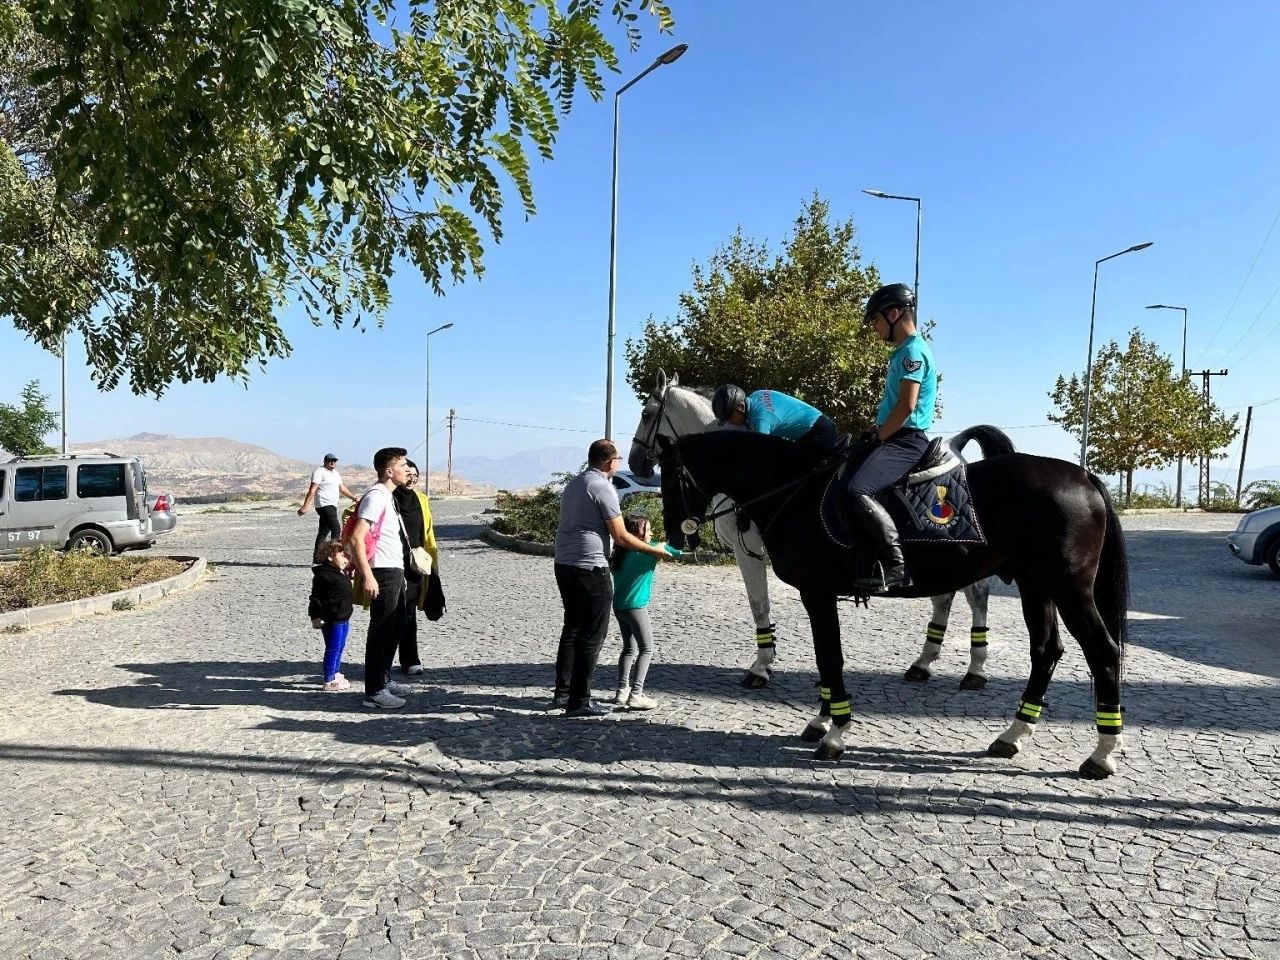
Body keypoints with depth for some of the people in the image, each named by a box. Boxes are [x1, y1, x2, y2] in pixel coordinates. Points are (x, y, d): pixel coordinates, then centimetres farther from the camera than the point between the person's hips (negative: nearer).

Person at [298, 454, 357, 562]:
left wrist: (354, 498, 26)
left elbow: (342, 489, 29)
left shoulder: (336, 473, 20)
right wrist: (305, 506, -21)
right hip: (324, 505, -9)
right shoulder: (320, 471, -7)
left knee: (323, 533, 10)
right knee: (336, 530, -16)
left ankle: (317, 558, 14)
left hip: (332, 506, 9)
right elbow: (312, 490, -15)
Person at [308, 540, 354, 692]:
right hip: (332, 620, -10)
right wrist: (315, 617, -21)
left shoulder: (342, 573, 14)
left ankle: (336, 673, 34)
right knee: (333, 649, -4)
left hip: (343, 618, 10)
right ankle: (330, 681, 3)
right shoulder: (323, 574, -15)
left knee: (340, 647, 20)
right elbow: (316, 597, -17)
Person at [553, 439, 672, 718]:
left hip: (564, 564, 9)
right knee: (592, 634, 0)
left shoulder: (573, 484, 14)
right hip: (590, 569, -9)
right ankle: (579, 701, 4)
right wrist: (655, 550, -1)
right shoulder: (603, 488, -12)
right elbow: (621, 537, -13)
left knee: (572, 628, 18)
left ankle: (562, 692, 23)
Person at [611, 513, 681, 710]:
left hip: (619, 606, 7)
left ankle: (622, 690, 18)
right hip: (636, 606, -7)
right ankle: (636, 695, -9)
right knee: (646, 649, -1)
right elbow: (676, 550, -6)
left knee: (629, 648, 18)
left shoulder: (619, 553, 7)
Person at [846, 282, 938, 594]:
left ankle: (895, 565, -27)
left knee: (857, 490, -30)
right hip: (896, 439, 11)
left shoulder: (913, 351, -12)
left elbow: (906, 406, -20)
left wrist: (878, 437, -12)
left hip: (905, 441, -11)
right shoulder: (903, 352, 20)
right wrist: (876, 436, 14)